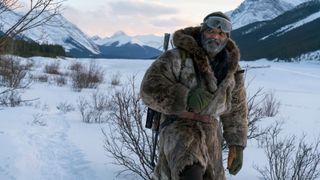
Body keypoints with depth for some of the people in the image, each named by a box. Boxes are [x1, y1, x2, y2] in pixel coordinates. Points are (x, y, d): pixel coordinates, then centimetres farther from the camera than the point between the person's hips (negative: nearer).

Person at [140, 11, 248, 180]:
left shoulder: (231, 68, 8)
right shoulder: (179, 57, -9)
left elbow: (236, 109, 16)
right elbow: (150, 88, -17)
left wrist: (237, 145, 11)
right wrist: (186, 97, -28)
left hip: (210, 133, 6)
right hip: (178, 127, -5)